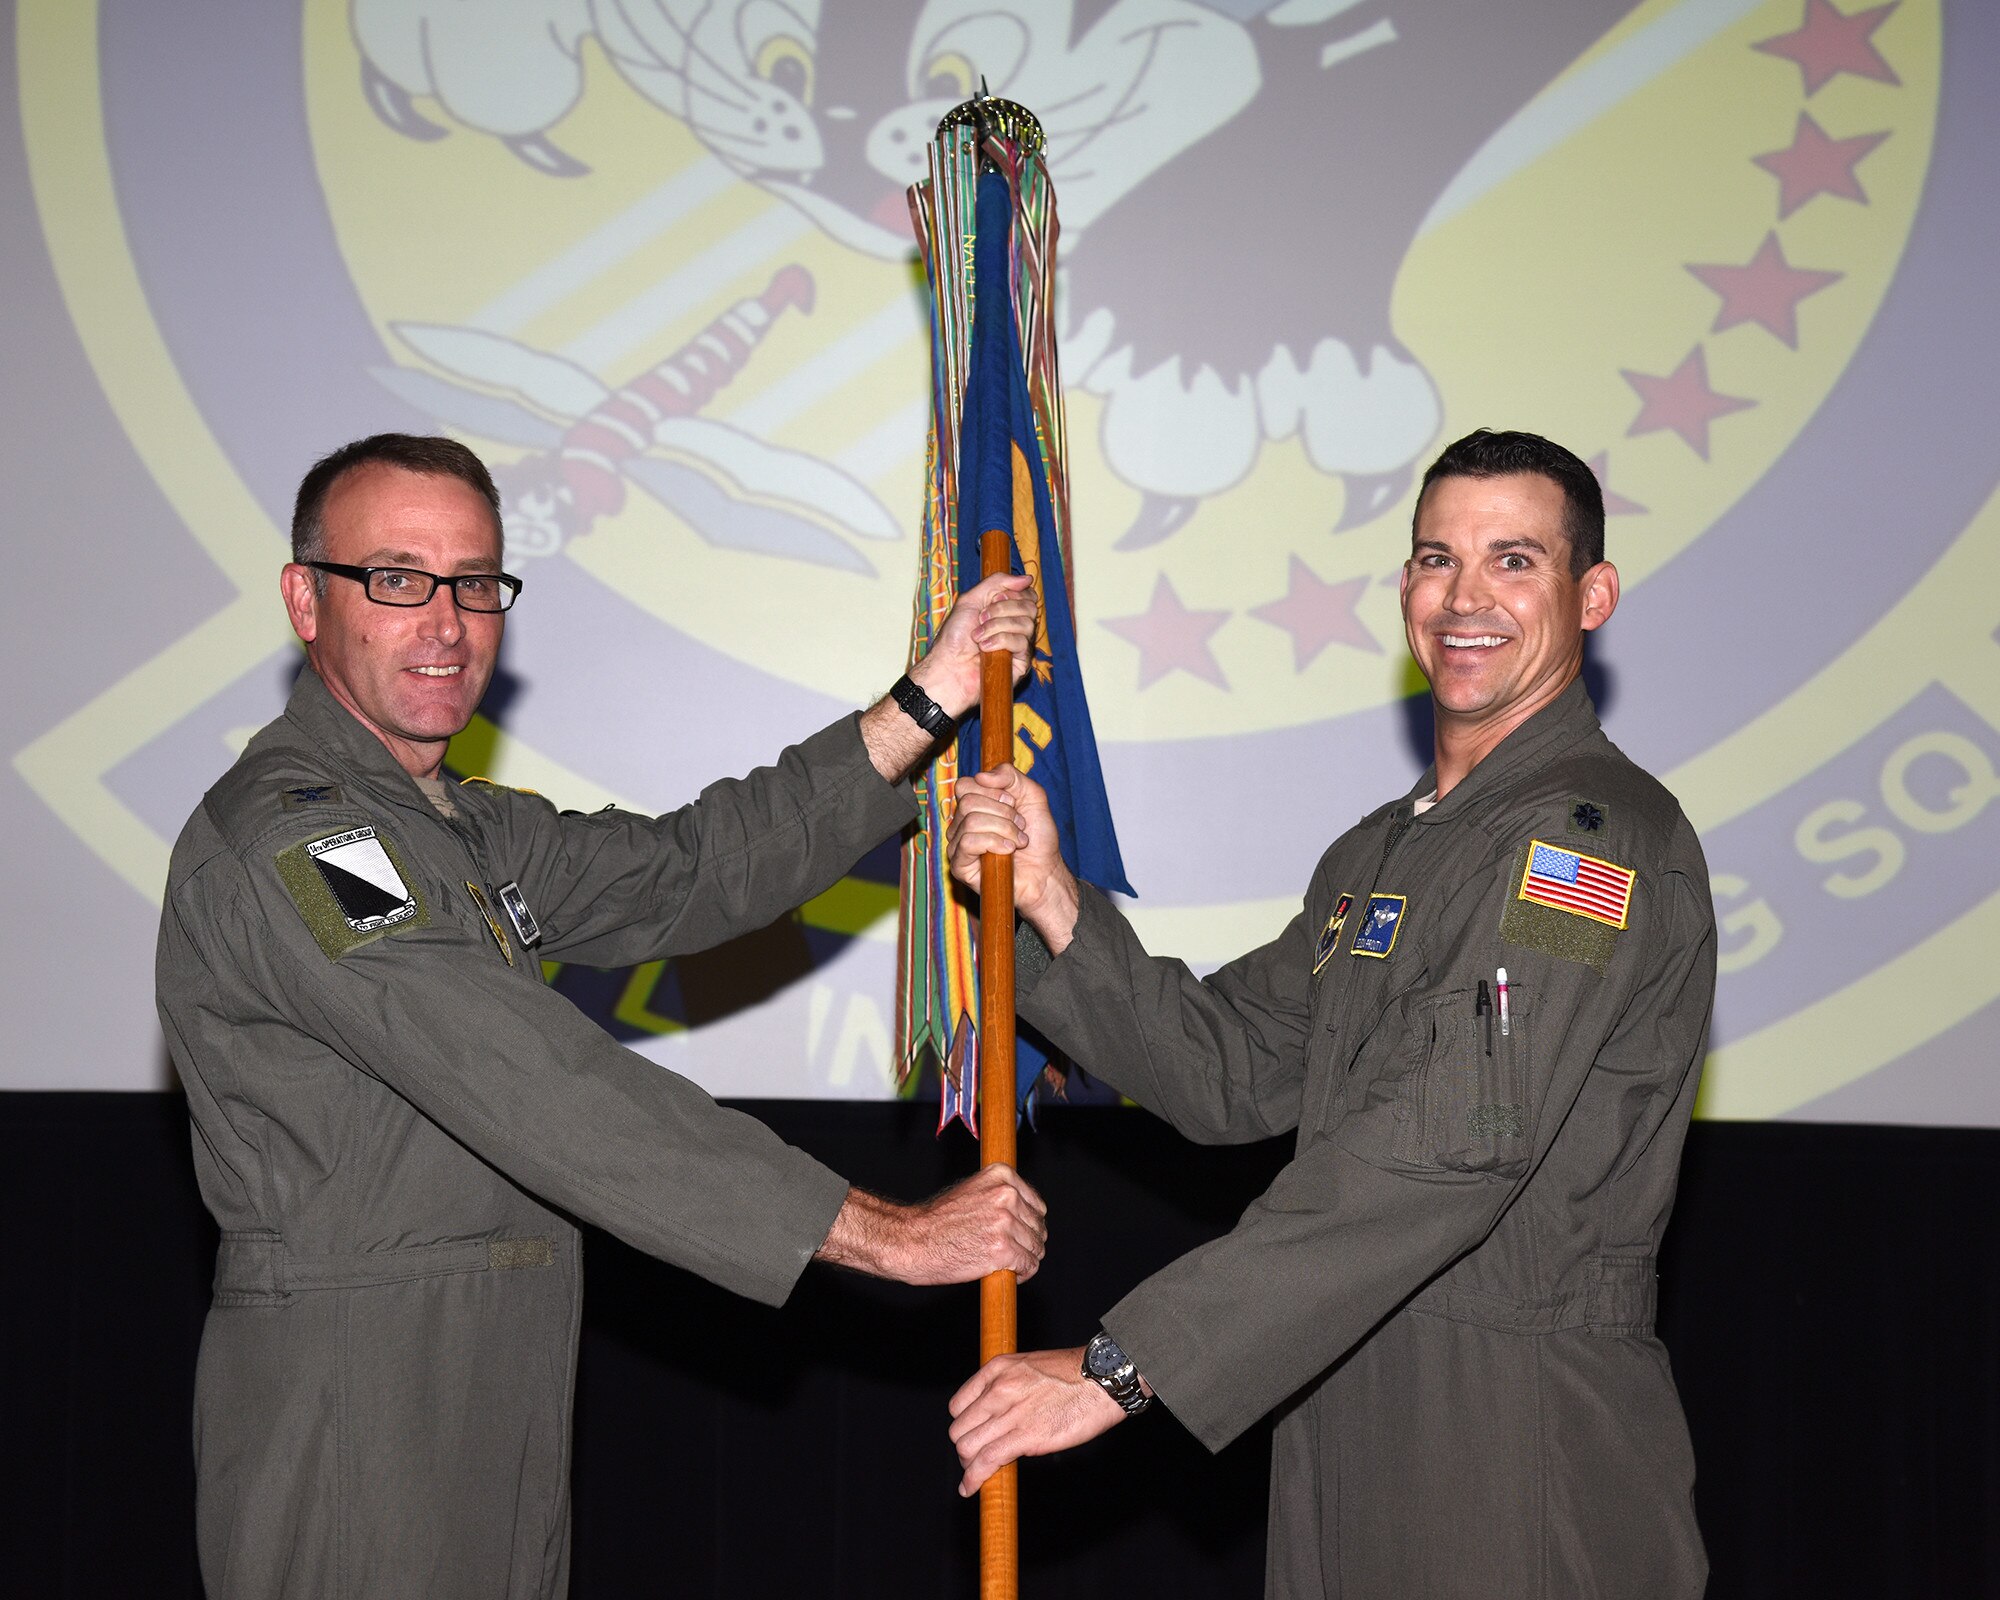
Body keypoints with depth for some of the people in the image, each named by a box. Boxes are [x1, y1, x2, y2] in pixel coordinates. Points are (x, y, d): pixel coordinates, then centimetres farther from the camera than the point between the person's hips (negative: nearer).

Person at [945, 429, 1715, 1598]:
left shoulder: (1599, 835, -14)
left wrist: (1126, 1365, -28)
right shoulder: (1379, 851, 18)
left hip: (1523, 1456, -8)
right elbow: (1229, 1073, 13)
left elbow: (1448, 1150, -25)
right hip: (1346, 1406, 8)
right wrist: (1052, 904, -2)